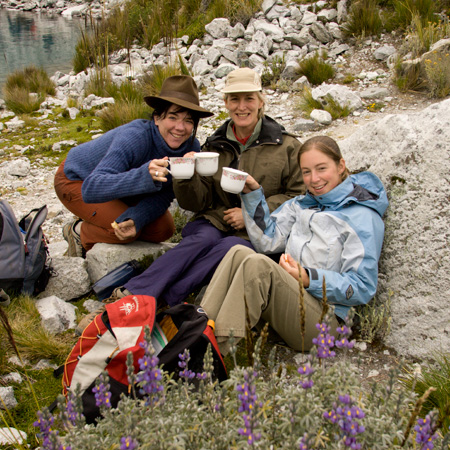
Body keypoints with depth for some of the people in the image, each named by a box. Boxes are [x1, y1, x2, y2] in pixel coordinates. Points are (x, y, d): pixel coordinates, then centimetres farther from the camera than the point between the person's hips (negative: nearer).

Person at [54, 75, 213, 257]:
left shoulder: (191, 147, -22)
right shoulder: (134, 138, -38)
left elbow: (163, 196, -16)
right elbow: (91, 188, -47)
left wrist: (136, 219, -36)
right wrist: (144, 175, -61)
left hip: (121, 187, 6)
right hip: (76, 181, -6)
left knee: (163, 230, -5)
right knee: (124, 231, -26)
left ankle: (94, 223, 15)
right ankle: (79, 232, 6)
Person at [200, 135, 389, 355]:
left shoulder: (363, 216, -4)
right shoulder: (302, 203, 18)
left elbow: (362, 289, -9)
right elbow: (268, 241, 13)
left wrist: (309, 279, -20)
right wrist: (252, 193, 7)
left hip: (324, 318, -6)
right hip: (288, 299, 6)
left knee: (257, 263, -29)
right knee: (239, 253, -17)